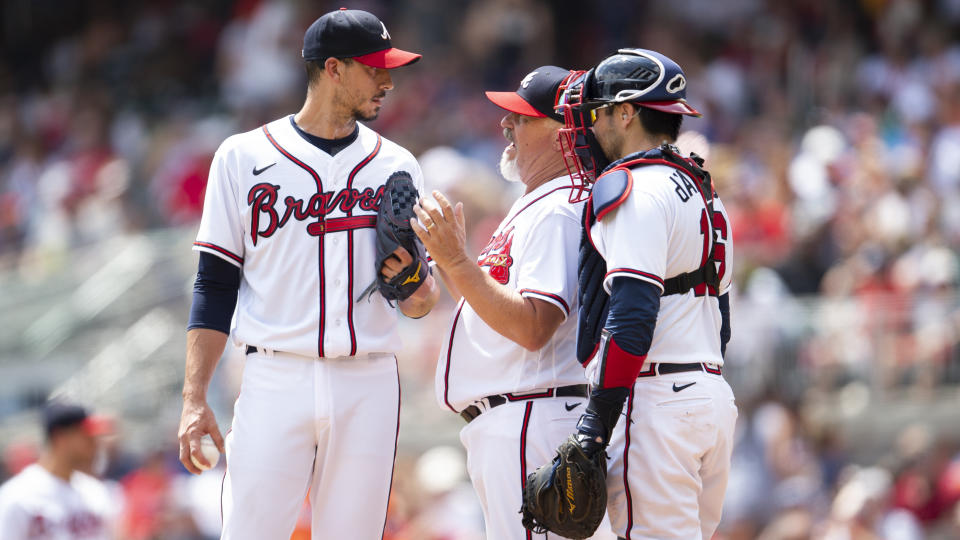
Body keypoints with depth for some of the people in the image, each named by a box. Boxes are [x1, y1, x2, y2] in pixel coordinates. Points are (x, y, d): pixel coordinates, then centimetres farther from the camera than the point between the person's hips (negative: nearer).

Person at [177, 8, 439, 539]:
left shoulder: (395, 166, 13)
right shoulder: (245, 157, 6)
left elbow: (421, 302, 16)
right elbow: (215, 286, 4)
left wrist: (415, 284, -9)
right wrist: (194, 399, -4)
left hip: (368, 382, 2)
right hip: (276, 377, -2)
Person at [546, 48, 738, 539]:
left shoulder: (634, 191, -9)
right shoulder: (701, 194, 22)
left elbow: (632, 313, -19)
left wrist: (599, 416, -18)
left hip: (656, 401, -10)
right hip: (713, 394, 10)